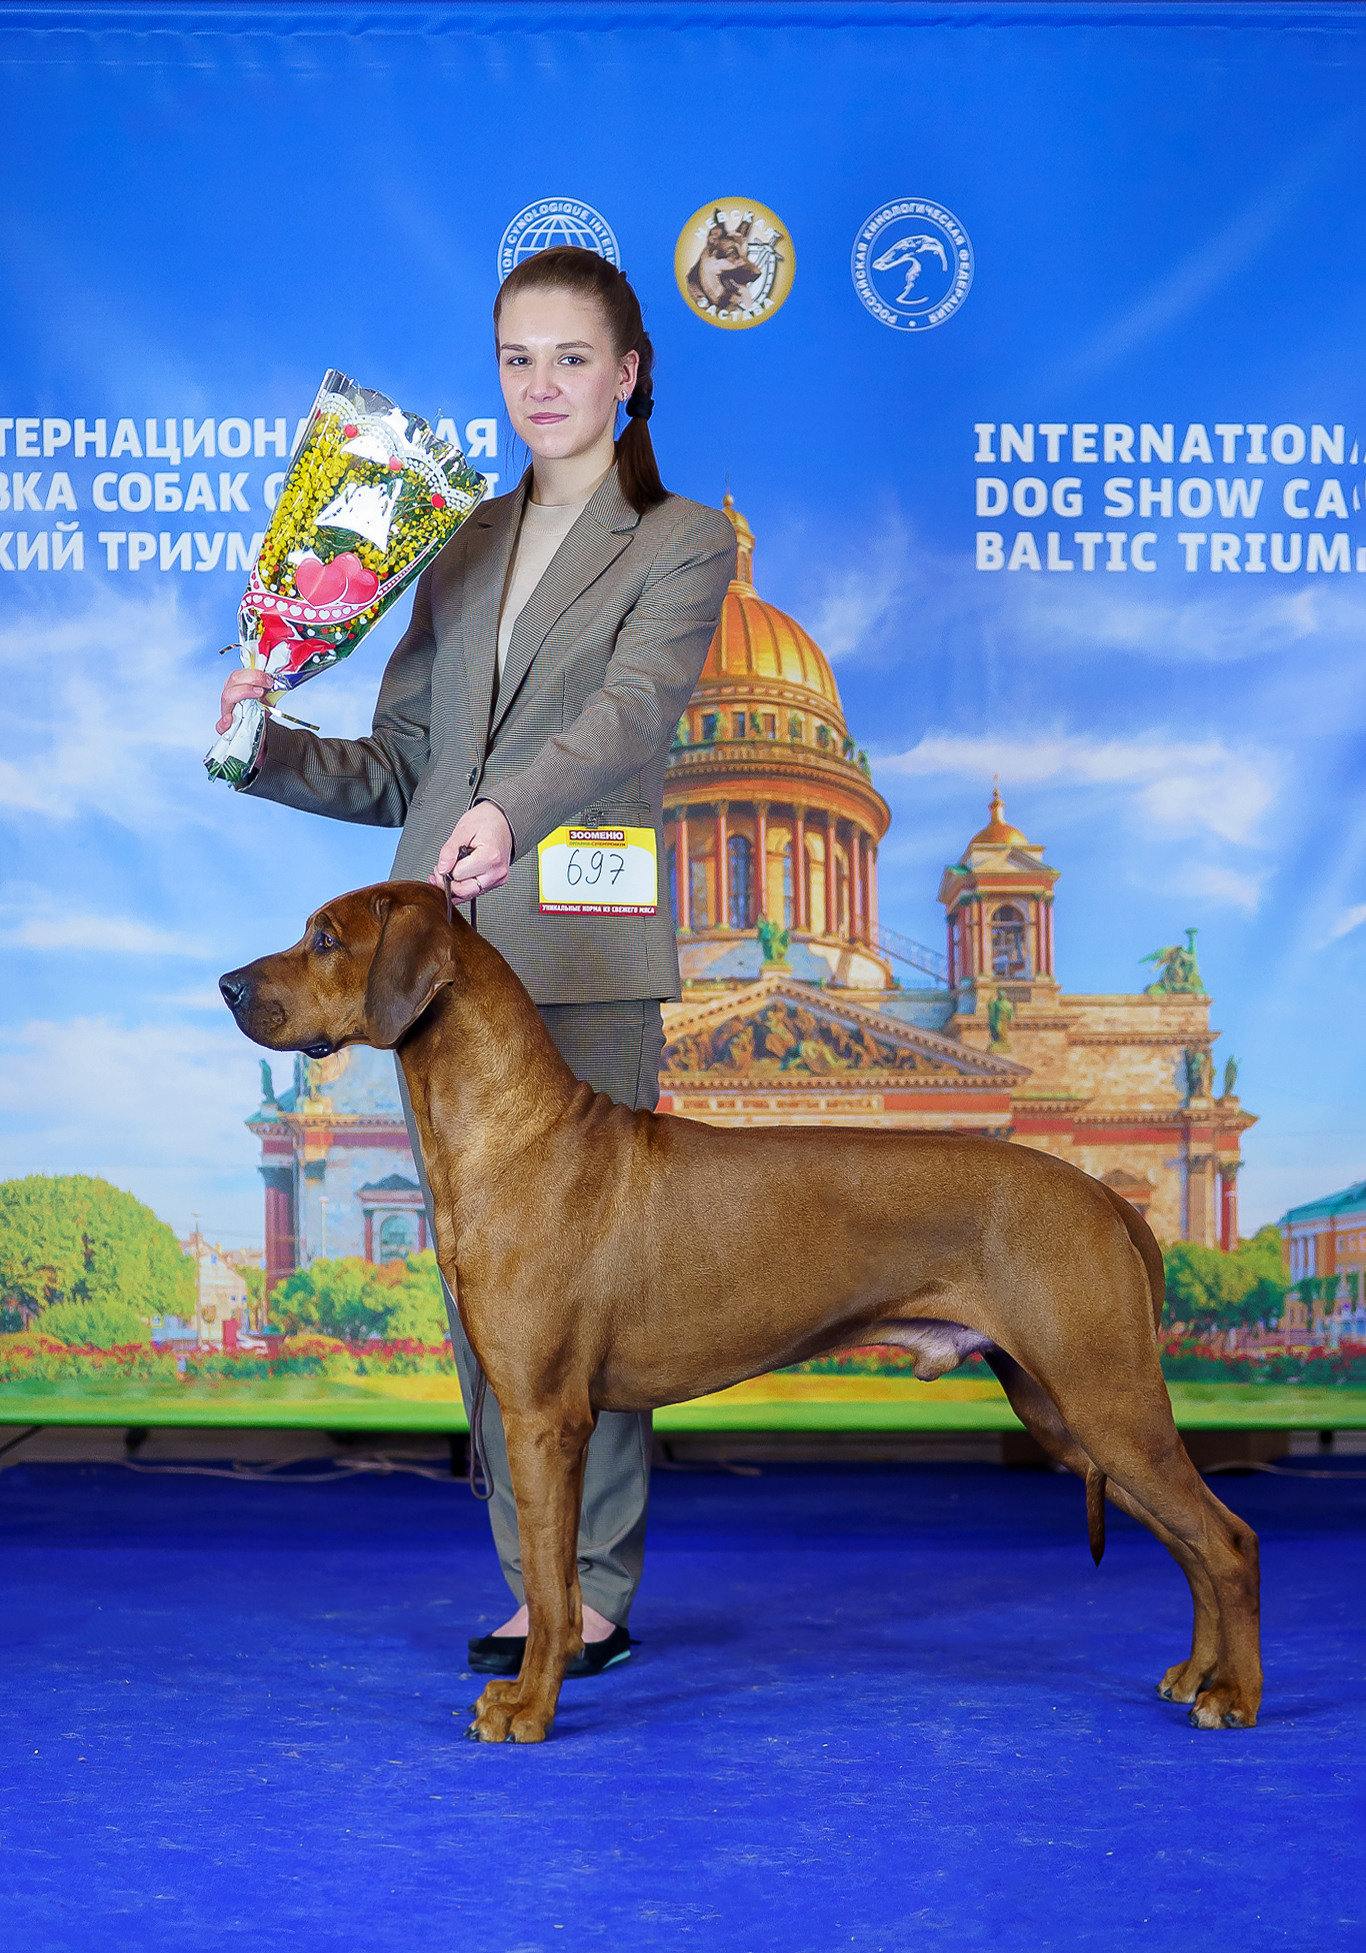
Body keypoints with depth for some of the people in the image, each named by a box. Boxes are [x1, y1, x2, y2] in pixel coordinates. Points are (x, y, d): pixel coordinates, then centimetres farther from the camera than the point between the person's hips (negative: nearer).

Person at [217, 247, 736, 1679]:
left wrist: (514, 810, -34)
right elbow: (400, 767, 19)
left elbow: (631, 710, -16)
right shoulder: (464, 549, 20)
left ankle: (597, 1589, 7)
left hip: (583, 956, -5)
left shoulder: (681, 543, 4)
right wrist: (267, 747, 2)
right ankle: (530, 1579, 17)